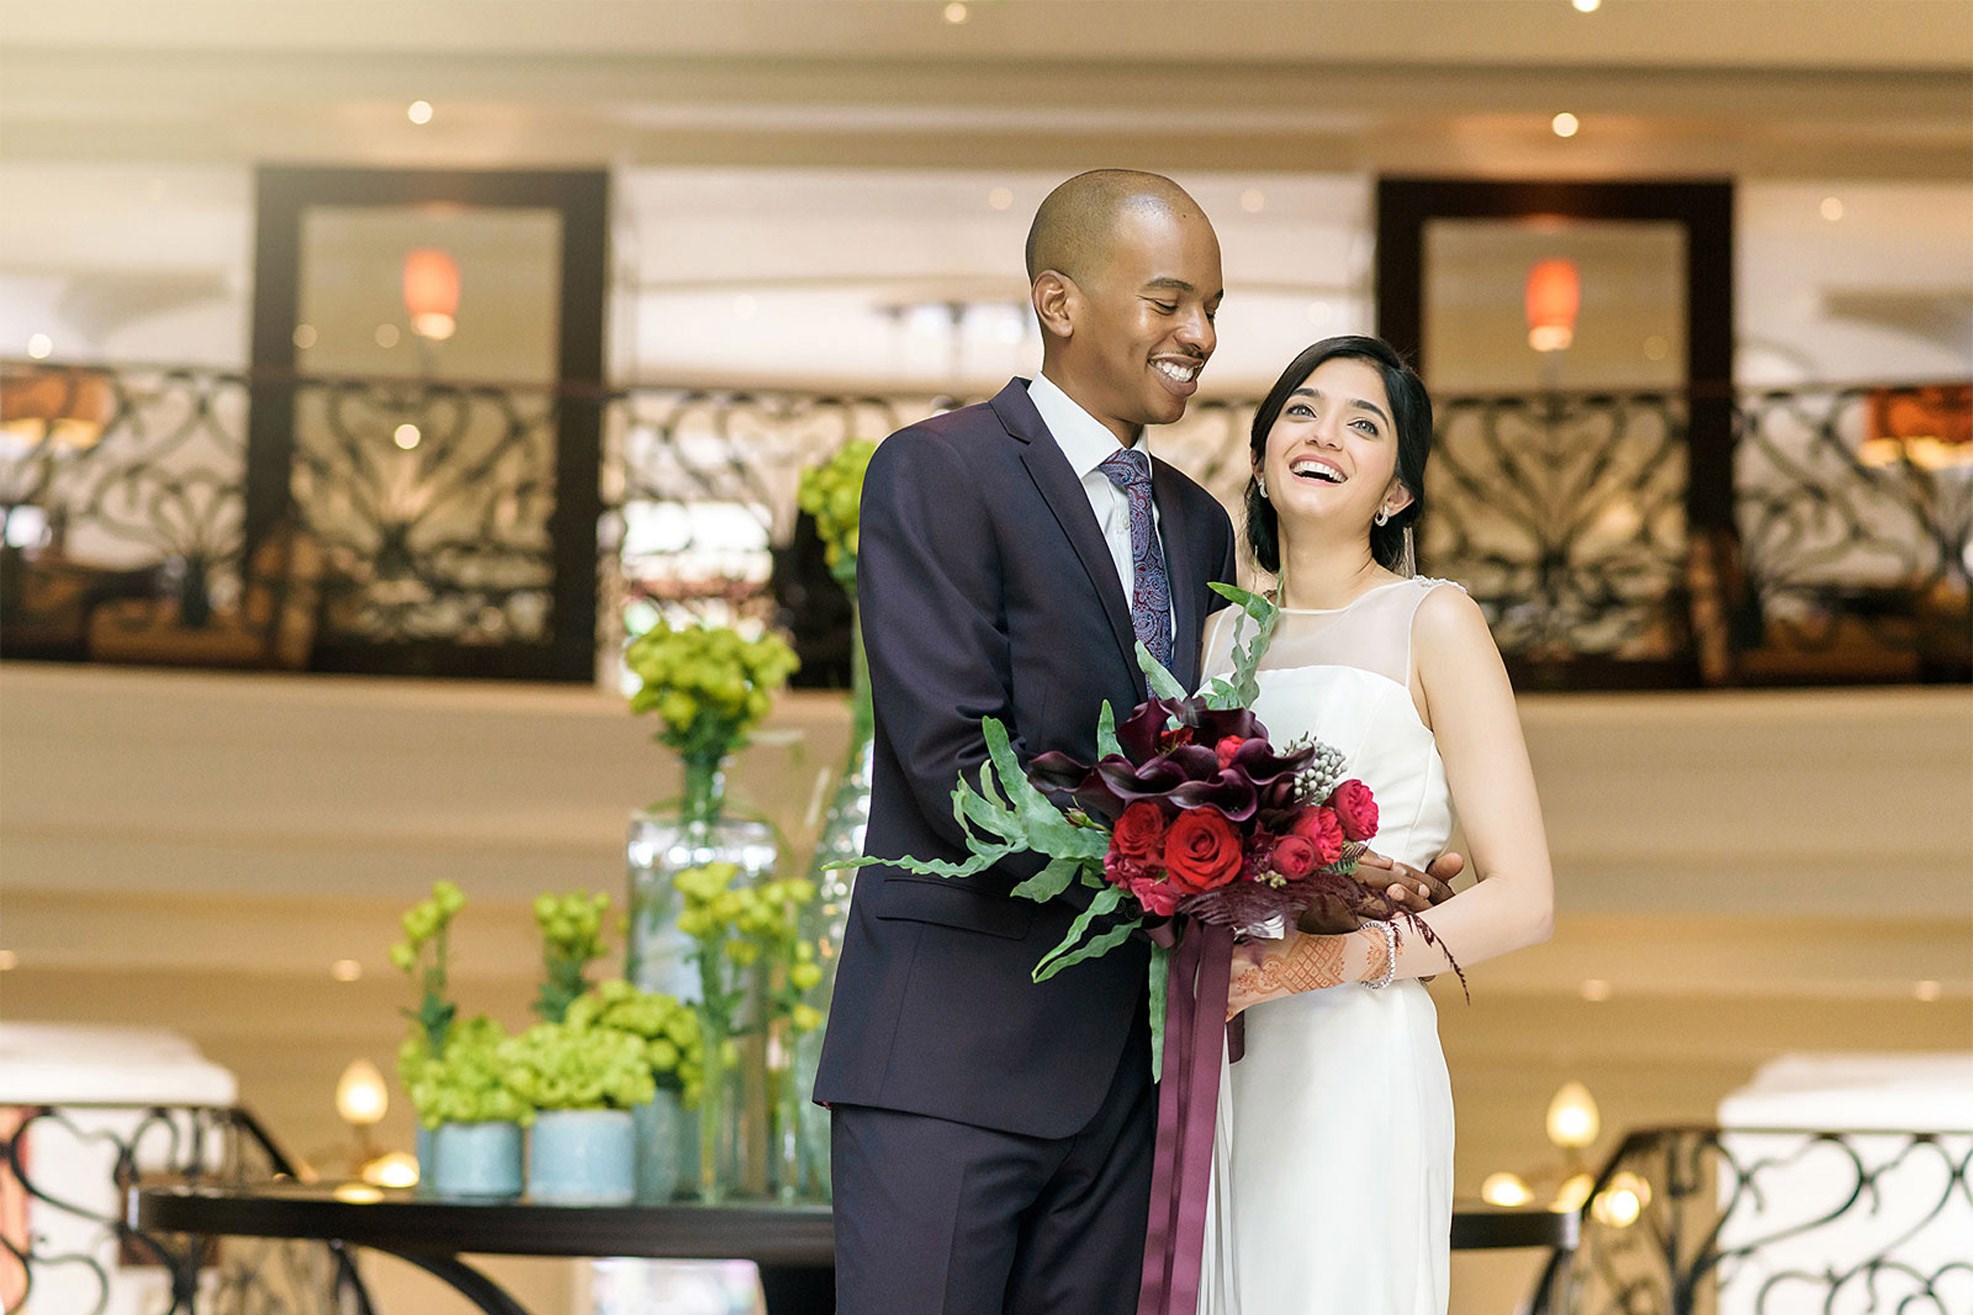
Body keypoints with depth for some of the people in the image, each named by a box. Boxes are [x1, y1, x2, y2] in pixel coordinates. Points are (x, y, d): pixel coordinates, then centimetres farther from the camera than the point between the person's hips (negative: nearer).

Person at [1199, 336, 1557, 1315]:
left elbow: (1522, 900, -6)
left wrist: (1329, 959, -19)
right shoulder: (1223, 635, 15)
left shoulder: (1431, 622, -1)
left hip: (1356, 1066, -5)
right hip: (1216, 1079, 5)